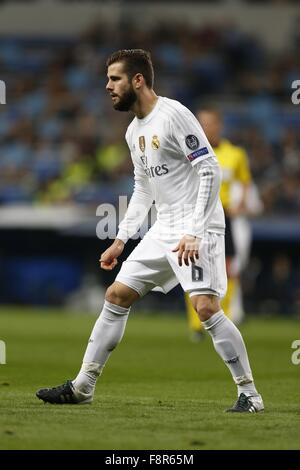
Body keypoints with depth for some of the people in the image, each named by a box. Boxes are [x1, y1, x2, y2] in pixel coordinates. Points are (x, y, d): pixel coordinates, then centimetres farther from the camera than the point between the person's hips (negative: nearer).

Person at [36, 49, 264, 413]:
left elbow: (209, 170, -19)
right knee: (117, 296, 8)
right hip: (164, 229, 9)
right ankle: (82, 386, 15)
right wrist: (121, 240, 20)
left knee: (205, 307, -20)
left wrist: (194, 233, -24)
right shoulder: (134, 131, 14)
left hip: (198, 227, -9)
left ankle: (249, 394, -10)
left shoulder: (174, 115, -14)